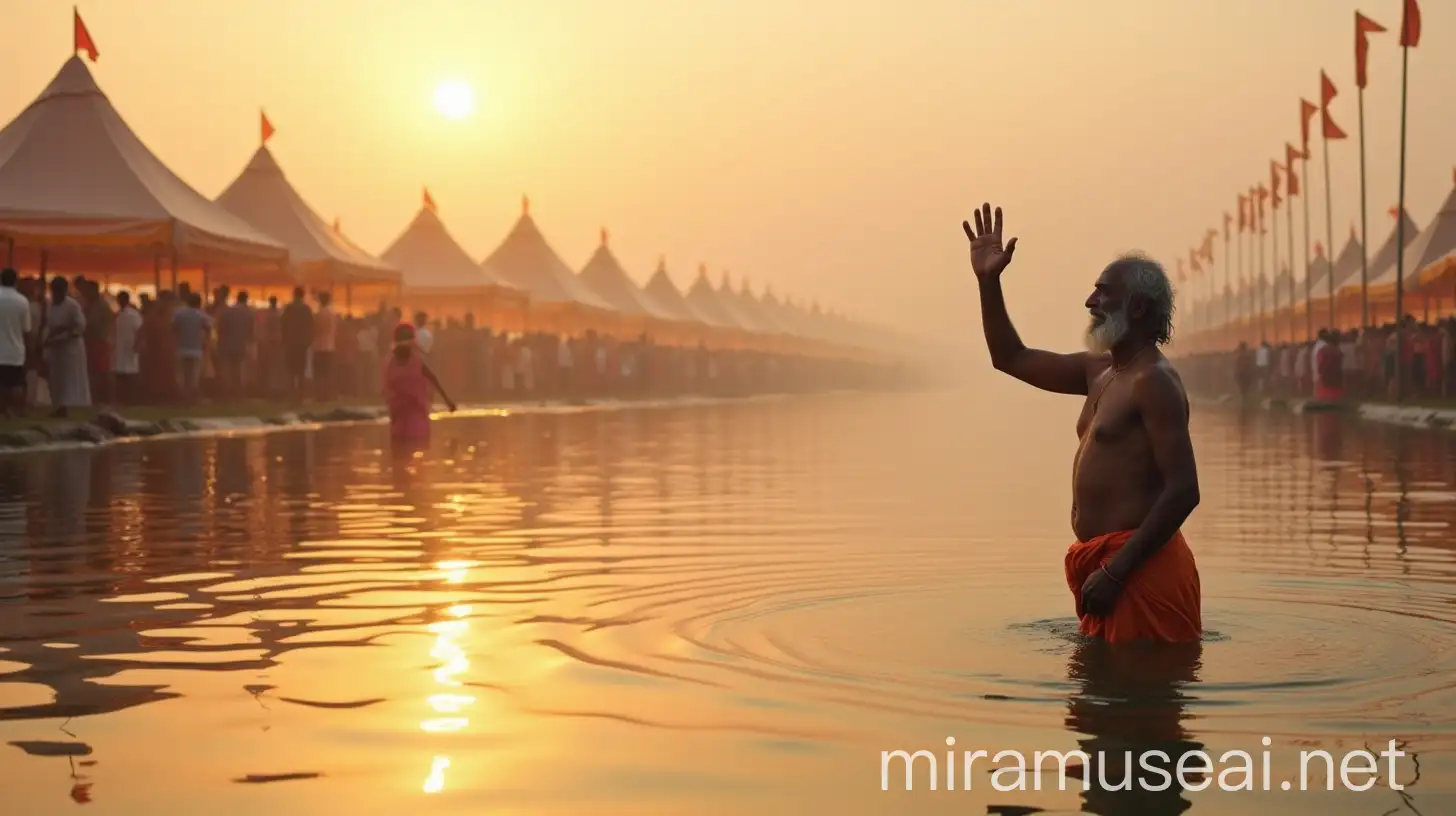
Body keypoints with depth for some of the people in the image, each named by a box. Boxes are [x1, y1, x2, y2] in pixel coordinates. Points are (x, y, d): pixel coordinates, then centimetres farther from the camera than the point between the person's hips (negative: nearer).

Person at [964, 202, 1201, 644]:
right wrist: (988, 281, 14)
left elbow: (1183, 491, -21)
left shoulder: (1153, 380, -13)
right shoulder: (1100, 371, 15)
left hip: (1140, 567, -10)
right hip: (1105, 562, 10)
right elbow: (1012, 359, 26)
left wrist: (1115, 573, -22)